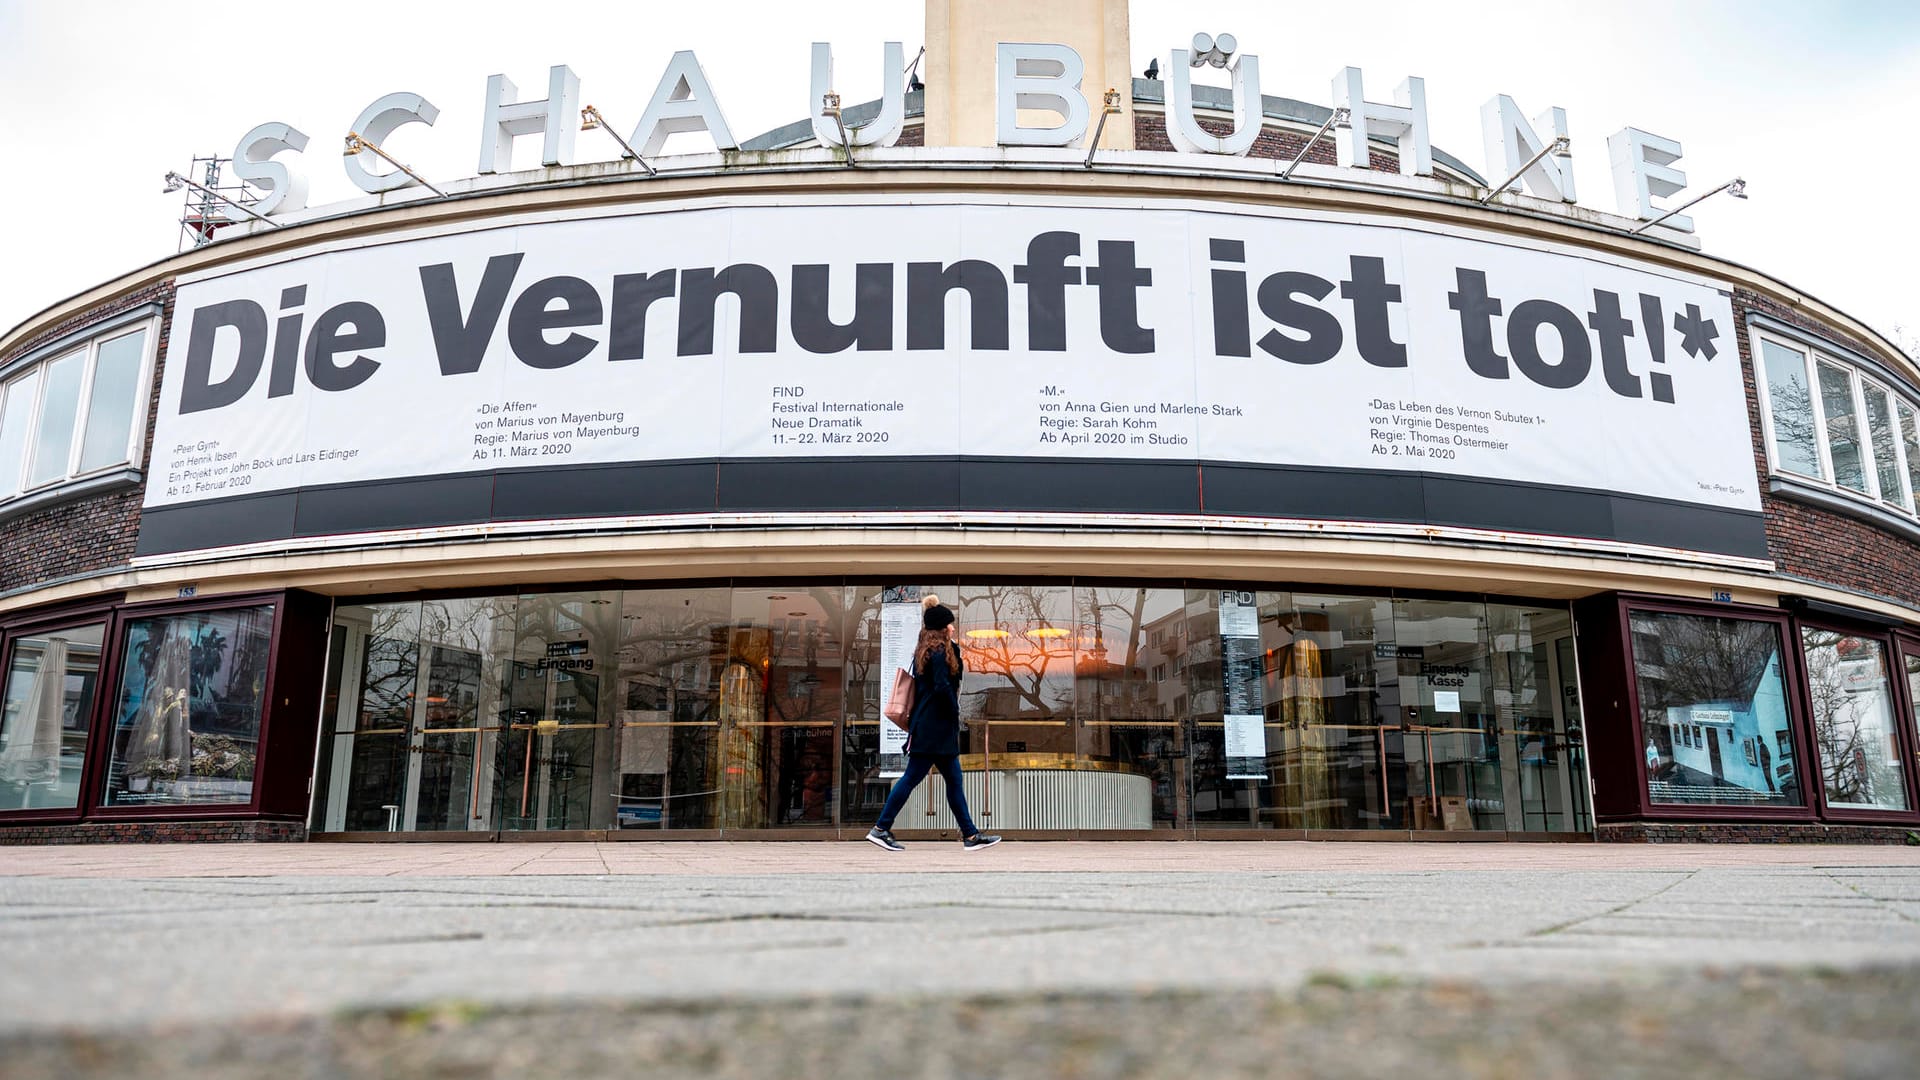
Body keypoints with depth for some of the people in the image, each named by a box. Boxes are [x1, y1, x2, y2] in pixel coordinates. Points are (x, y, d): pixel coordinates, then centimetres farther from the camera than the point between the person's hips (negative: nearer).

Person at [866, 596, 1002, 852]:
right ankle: (880, 829, 1)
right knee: (912, 777, -5)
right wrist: (954, 713, -9)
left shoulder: (924, 651, 15)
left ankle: (970, 835, 13)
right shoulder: (939, 652, -14)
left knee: (954, 780, 10)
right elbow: (942, 687, -21)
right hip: (935, 728, -10)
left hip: (926, 725, 10)